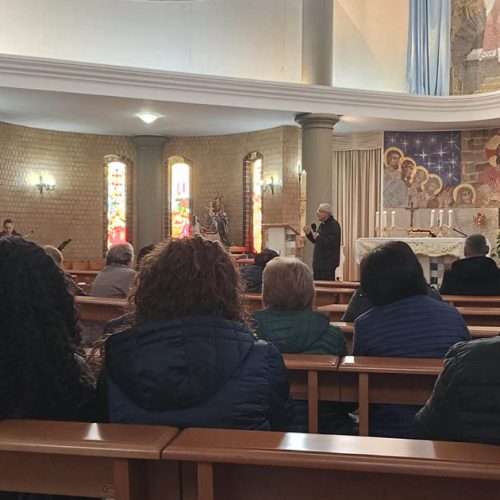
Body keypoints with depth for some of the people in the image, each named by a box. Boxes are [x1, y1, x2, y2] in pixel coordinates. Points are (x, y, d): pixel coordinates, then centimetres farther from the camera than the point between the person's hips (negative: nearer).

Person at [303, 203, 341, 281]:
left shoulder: (334, 225, -12)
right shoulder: (322, 225, 17)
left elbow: (332, 243, -24)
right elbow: (315, 241, 23)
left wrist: (318, 237, -22)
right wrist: (308, 233, 8)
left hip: (328, 264, -9)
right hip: (319, 262, 9)